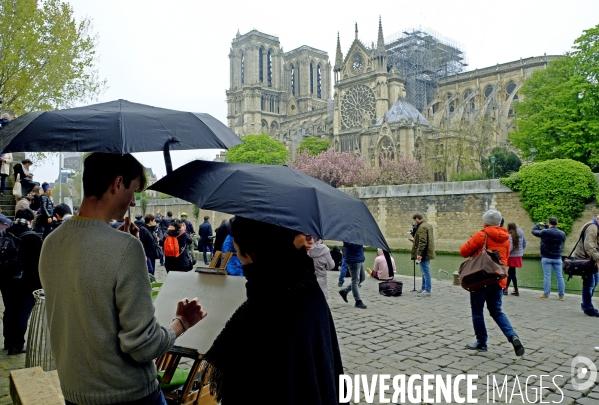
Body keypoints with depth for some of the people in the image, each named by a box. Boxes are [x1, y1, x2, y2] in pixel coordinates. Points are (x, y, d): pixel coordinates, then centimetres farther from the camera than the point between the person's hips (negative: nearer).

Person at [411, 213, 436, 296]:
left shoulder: (422, 227, -17)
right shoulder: (428, 225, 14)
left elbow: (422, 242, -24)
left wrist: (419, 253, -24)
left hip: (424, 254, -11)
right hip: (428, 253, 11)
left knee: (425, 271, -6)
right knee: (424, 271, 18)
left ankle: (428, 290, -3)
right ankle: (424, 288, 28)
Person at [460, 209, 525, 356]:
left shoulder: (482, 235, -10)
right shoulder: (505, 238, 9)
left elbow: (464, 251, -6)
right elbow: (505, 258, 18)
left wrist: (475, 250, 12)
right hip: (498, 279, 6)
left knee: (477, 311, 8)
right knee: (497, 311, 14)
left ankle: (481, 343, 14)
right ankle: (513, 336, -5)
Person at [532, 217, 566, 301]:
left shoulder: (544, 232, -12)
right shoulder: (562, 234, -1)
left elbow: (534, 231, 0)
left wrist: (539, 224, 19)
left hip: (546, 258, -3)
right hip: (557, 258, 3)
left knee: (547, 276, 1)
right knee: (559, 277, 7)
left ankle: (546, 294, 4)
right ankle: (561, 295, 10)